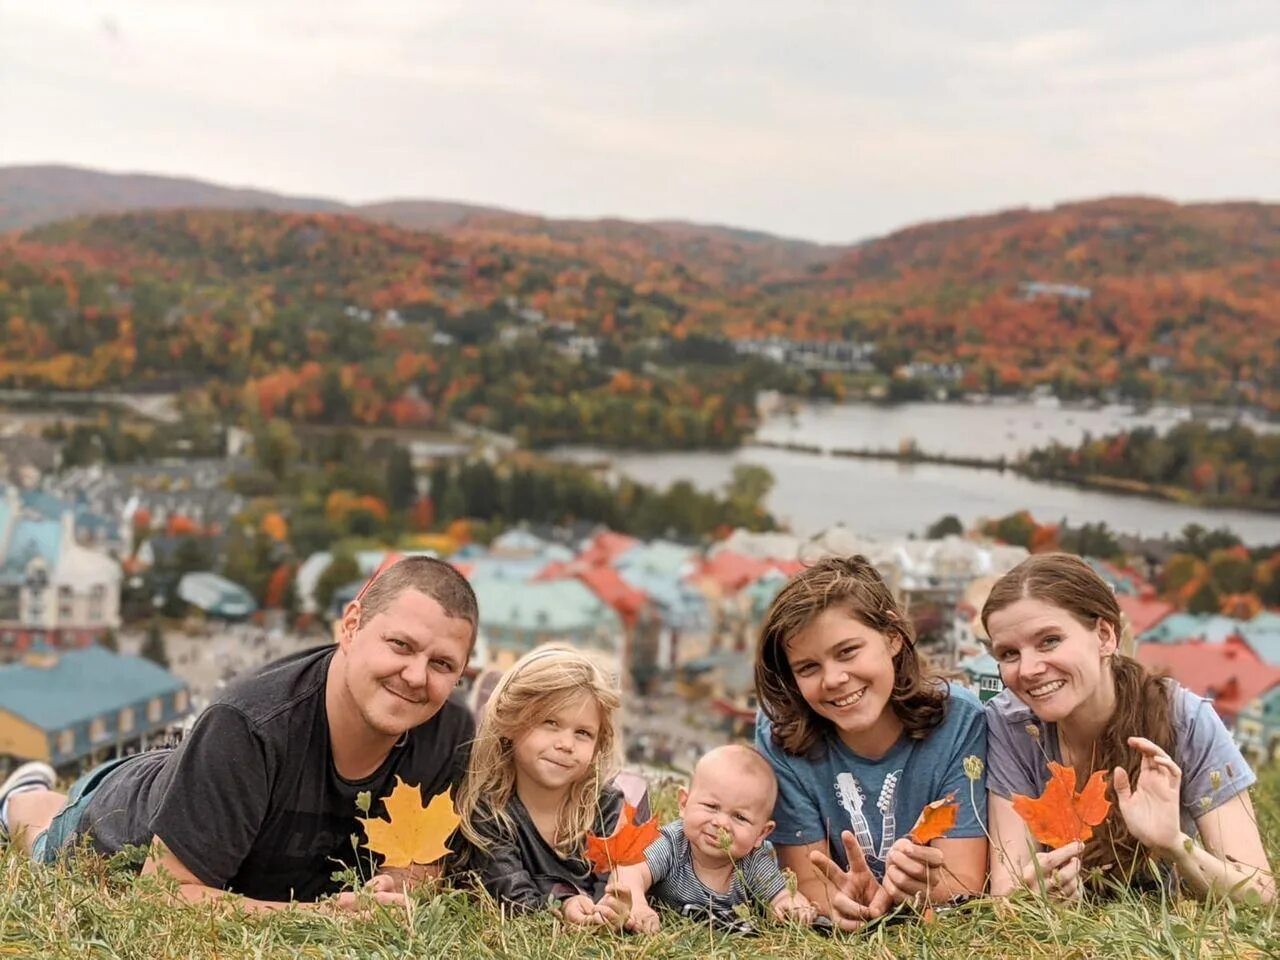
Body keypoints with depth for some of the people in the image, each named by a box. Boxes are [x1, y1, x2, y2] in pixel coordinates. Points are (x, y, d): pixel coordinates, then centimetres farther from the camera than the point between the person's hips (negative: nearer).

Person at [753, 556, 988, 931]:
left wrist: (925, 889, -37)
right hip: (836, 937, 1)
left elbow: (966, 883, -15)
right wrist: (843, 900, -32)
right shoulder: (780, 736, -12)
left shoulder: (959, 721, -14)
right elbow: (806, 881, -11)